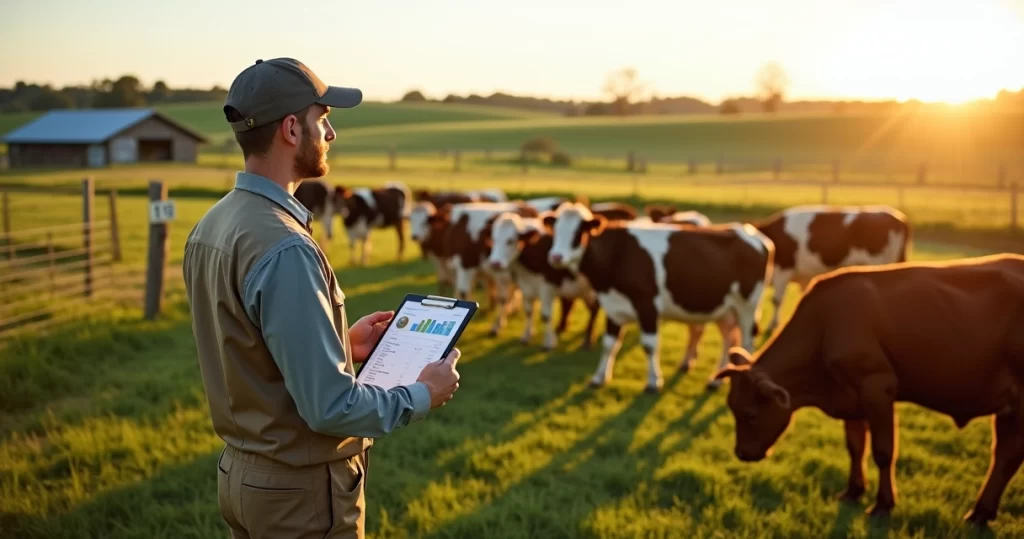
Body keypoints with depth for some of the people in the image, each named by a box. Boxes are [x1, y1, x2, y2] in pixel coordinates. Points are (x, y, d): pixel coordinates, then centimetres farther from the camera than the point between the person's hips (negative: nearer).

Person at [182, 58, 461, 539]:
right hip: (303, 488, -8)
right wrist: (421, 396, -11)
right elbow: (330, 407, -25)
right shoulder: (285, 249, -26)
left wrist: (339, 344, 13)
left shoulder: (210, 227, 1)